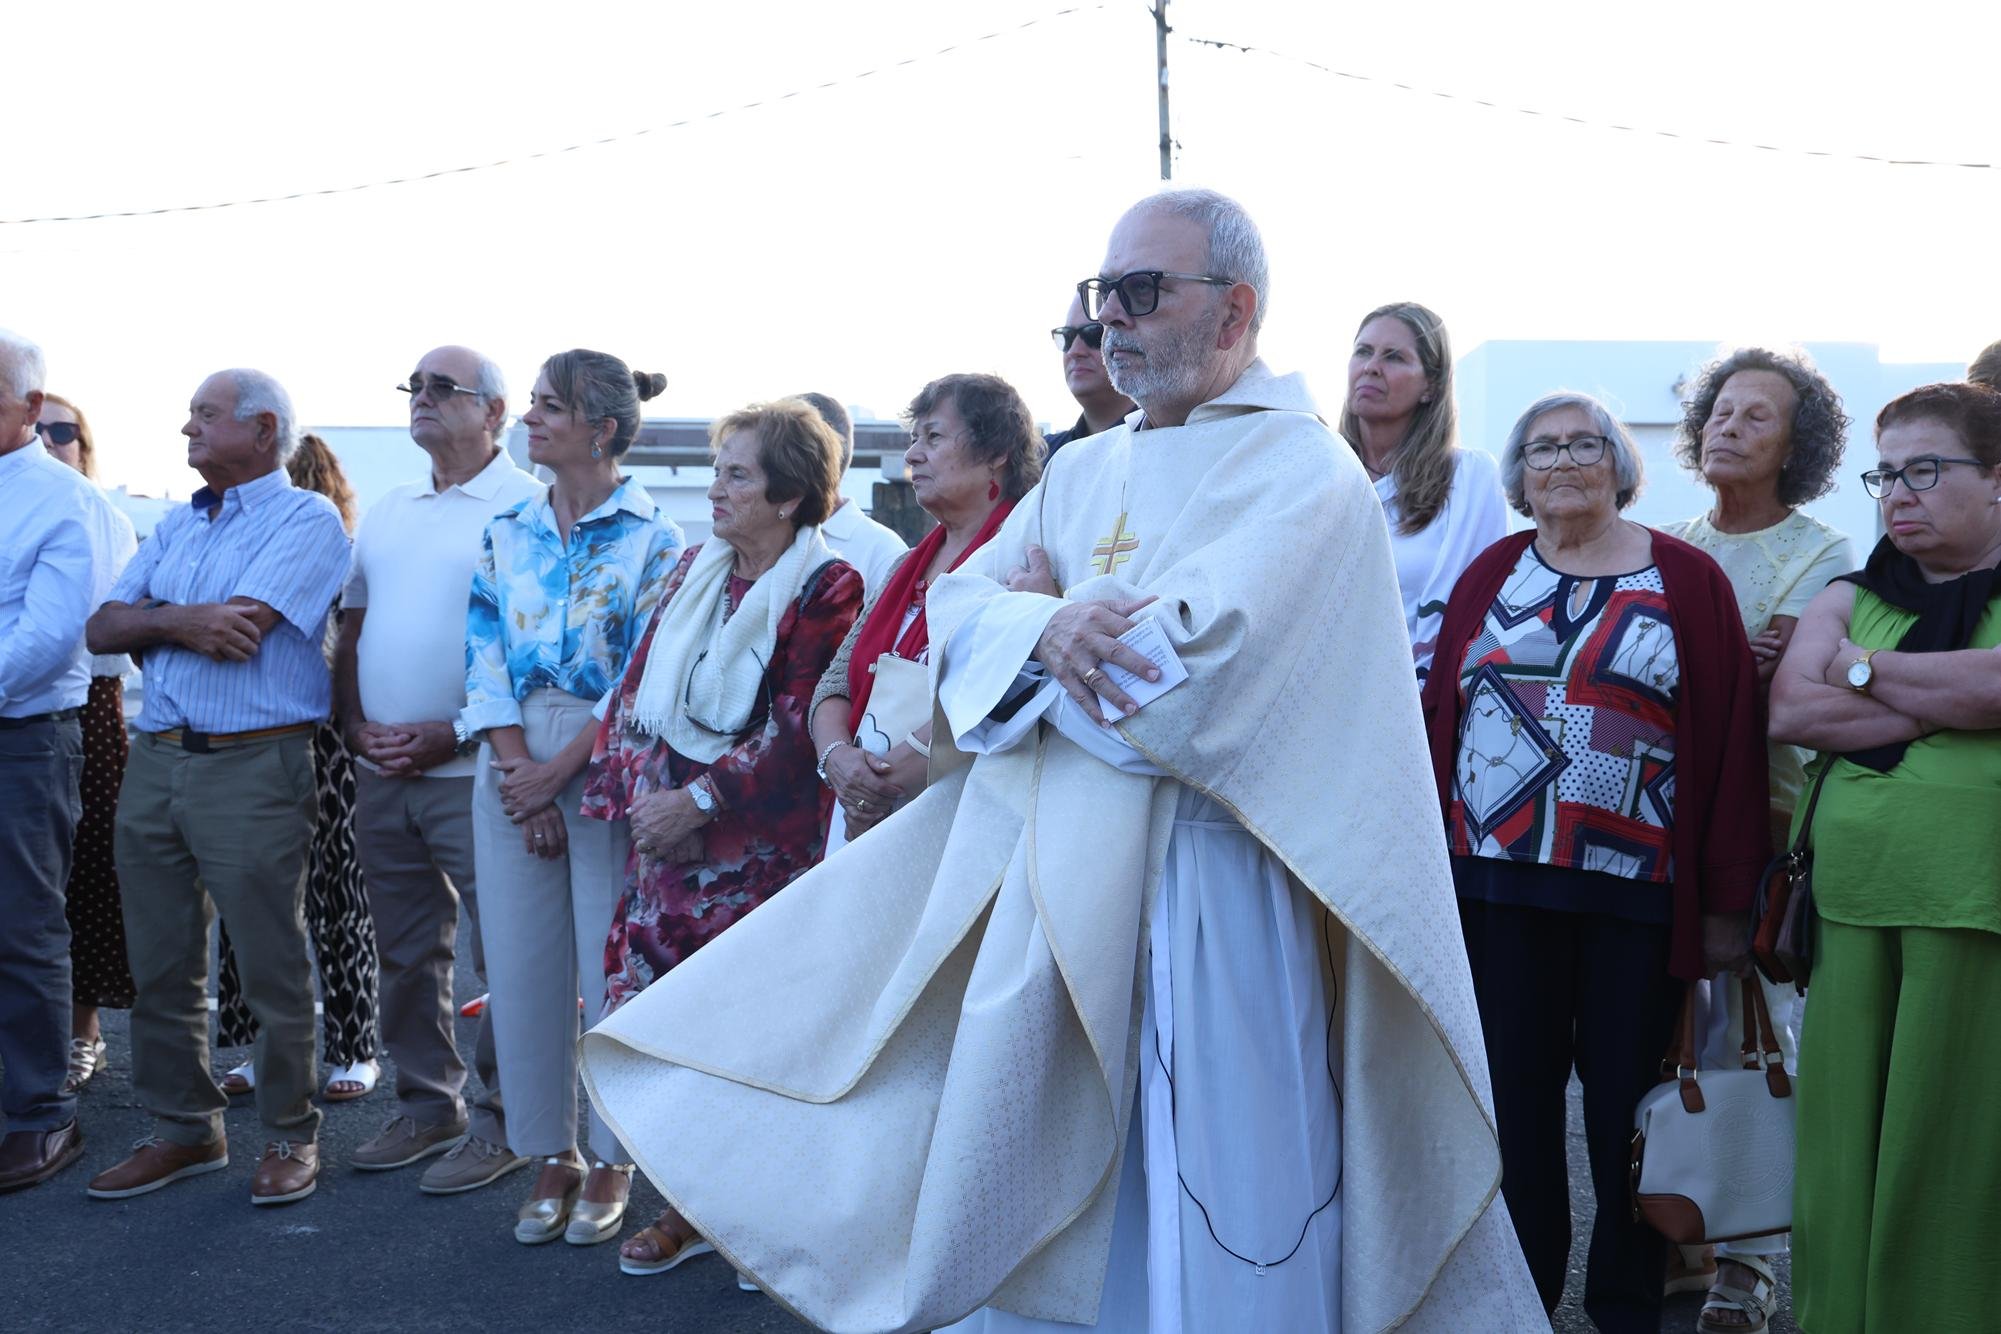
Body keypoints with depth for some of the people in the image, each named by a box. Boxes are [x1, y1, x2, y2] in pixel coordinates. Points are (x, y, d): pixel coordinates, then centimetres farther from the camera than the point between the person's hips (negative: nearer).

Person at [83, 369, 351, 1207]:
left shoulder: (306, 518, -5)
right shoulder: (177, 525, 18)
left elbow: (235, 631, -17)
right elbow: (103, 629, 9)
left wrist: (152, 622, -1)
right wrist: (179, 619, -8)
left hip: (253, 768, -7)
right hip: (154, 761, 7)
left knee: (270, 967, 0)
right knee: (160, 966, 11)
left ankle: (289, 1136, 13)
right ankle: (182, 1129, 23)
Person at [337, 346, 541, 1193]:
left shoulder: (526, 508, -7)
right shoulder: (387, 512, 16)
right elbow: (351, 631, 19)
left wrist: (457, 733, -17)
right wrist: (355, 724, 3)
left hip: (473, 771, -7)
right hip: (381, 771, 7)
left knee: (499, 955, -2)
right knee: (406, 953, 13)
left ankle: (500, 1123, 8)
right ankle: (426, 1106, 25)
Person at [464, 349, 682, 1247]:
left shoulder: (652, 538, -3)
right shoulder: (508, 533, 11)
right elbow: (485, 658, 4)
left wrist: (559, 770, -12)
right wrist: (518, 770, -8)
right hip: (513, 764, 4)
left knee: (611, 963, 0)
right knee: (522, 963, 6)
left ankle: (611, 1160, 14)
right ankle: (549, 1155, 19)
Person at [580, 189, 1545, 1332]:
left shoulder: (1303, 468, -9)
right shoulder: (1086, 471, 14)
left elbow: (1183, 672, -21)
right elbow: (958, 608, 7)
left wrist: (1039, 613, -5)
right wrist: (1045, 629, -15)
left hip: (1207, 889, -7)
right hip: (1050, 876, 7)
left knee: (1206, 1222, 2)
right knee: (1039, 1212, 15)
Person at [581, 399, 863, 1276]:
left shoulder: (826, 587, -8)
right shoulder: (696, 568, 12)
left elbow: (797, 728, -13)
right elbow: (639, 686, 12)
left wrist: (701, 801, -15)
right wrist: (638, 790, -1)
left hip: (758, 841, -6)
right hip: (667, 832, 6)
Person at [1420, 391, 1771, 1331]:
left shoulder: (1688, 582, 2)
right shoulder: (1490, 576, 9)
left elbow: (1731, 741, -1)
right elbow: (1438, 714, 6)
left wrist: (1727, 901, -5)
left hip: (1637, 891, -2)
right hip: (1497, 880, 2)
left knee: (1626, 1109, 7)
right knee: (1513, 1104, 9)